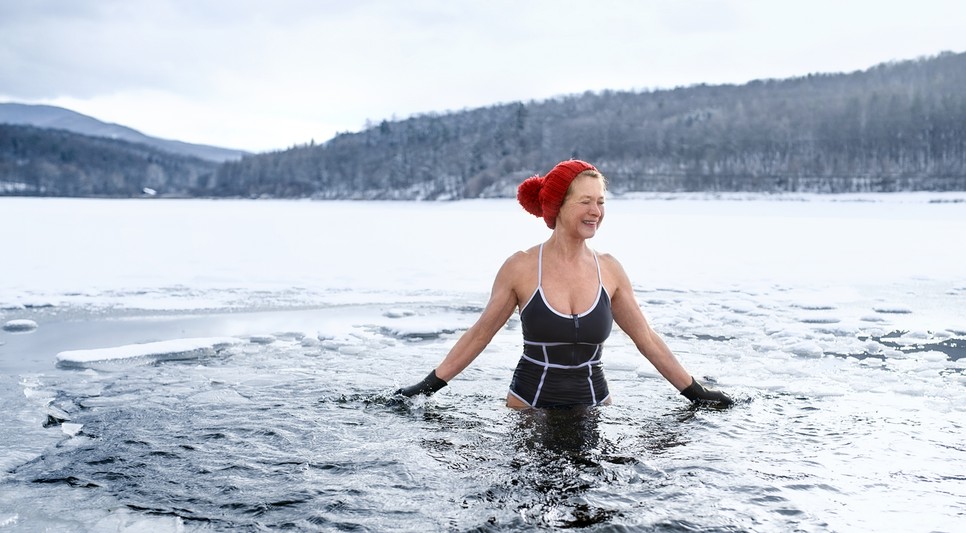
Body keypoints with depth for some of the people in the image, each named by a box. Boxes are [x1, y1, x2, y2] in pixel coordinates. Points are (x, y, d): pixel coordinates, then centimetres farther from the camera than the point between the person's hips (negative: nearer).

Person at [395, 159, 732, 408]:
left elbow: (646, 339, 9)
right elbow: (480, 334, 2)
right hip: (529, 405, -2)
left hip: (593, 405, 2)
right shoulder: (521, 267, -7)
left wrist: (696, 393, 11)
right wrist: (429, 386, 1)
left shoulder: (609, 270, 1)